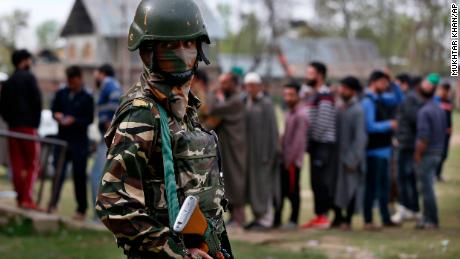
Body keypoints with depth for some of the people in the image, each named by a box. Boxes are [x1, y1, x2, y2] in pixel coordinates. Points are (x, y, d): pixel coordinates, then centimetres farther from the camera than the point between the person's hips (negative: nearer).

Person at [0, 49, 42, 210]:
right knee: (32, 163, -4)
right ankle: (27, 198, -14)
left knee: (17, 165, 7)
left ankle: (21, 198, 7)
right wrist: (36, 123, -4)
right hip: (28, 126, -6)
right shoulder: (28, 77, -5)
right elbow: (37, 101, -12)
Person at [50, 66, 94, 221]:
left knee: (79, 176, 4)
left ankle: (81, 210, 12)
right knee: (58, 173, -8)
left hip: (79, 143, -2)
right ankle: (53, 204, -10)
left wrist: (74, 120, -19)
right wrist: (57, 115, -8)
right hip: (63, 138, 3)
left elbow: (90, 119, -6)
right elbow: (54, 108, 14)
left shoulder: (87, 98, -4)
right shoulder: (61, 94, 7)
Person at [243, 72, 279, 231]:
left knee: (263, 184, -3)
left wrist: (269, 153, -15)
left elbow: (272, 128, -12)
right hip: (248, 151, 7)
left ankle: (266, 219, 2)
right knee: (251, 184, 10)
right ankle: (258, 216, 18)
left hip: (262, 150, -7)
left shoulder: (266, 103, -10)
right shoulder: (246, 103, 10)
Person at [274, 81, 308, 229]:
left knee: (293, 191, -1)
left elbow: (298, 140, -17)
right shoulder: (289, 113, 15)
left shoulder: (301, 115, -13)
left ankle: (293, 221, 8)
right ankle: (276, 219, 13)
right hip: (285, 159, 8)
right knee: (281, 189, 9)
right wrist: (282, 153, 12)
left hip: (293, 160, -8)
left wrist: (290, 159, -16)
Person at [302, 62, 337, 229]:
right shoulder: (315, 95, 19)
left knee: (322, 181, -7)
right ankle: (319, 215, 15)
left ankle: (323, 216, -4)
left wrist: (312, 140, -14)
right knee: (316, 181, 11)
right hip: (316, 145, 9)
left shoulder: (324, 96, -13)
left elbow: (323, 122, -18)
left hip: (323, 145, -9)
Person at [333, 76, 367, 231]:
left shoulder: (358, 111, -13)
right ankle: (338, 217, 24)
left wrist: (353, 159, -16)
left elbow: (360, 137, -16)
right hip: (339, 155, 7)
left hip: (351, 158, -7)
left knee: (350, 189, 2)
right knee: (336, 187, 11)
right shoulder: (340, 109, 8)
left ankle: (347, 220, 11)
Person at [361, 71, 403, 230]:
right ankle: (368, 220, 3)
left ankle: (386, 218, 23)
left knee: (384, 186, 15)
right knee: (372, 186, -3)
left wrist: (393, 85, 8)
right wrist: (389, 124, -15)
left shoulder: (381, 99, 11)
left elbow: (398, 99, 24)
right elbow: (370, 126, -23)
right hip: (374, 151, -9)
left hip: (384, 149, 9)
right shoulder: (367, 102, -16)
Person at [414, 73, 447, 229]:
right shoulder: (440, 110, 8)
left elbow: (423, 137, -22)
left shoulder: (423, 111, -18)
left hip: (426, 154, -8)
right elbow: (444, 131, 14)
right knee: (428, 188, 16)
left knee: (426, 188, -2)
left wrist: (418, 155, -13)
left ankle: (432, 221, 2)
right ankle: (427, 218, 21)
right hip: (438, 153, 8)